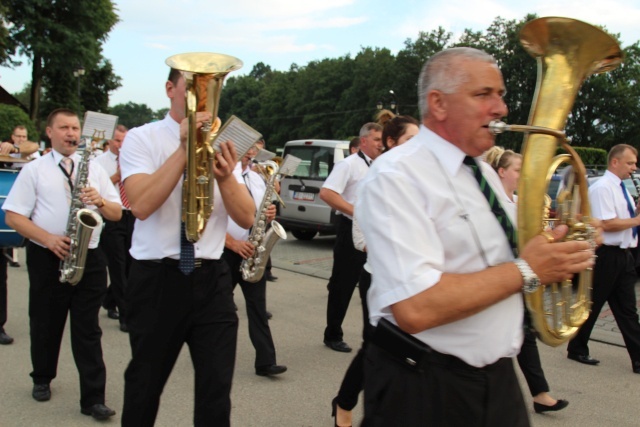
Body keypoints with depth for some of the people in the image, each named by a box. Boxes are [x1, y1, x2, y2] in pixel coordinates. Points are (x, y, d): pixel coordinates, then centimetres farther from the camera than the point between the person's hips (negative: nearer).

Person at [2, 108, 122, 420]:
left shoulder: (94, 169, 9)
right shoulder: (34, 170, 2)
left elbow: (117, 213, 7)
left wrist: (100, 201, -15)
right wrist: (49, 239, -17)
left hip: (89, 258, 1)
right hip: (47, 258, -1)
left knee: (88, 330, 0)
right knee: (45, 325, 13)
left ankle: (93, 398, 3)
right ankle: (42, 380, 37)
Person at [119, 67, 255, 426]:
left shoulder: (221, 143, 7)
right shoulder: (142, 139, -3)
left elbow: (247, 218, -2)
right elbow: (141, 205, -19)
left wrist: (225, 177, -20)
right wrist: (184, 150, -22)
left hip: (212, 279, 3)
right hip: (157, 280, -2)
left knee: (217, 390, 2)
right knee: (145, 385, 14)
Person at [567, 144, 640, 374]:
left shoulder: (620, 189, 15)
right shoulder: (602, 187, -13)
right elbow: (607, 224, -21)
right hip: (606, 255, -9)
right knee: (592, 305, 3)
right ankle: (577, 349, 17)